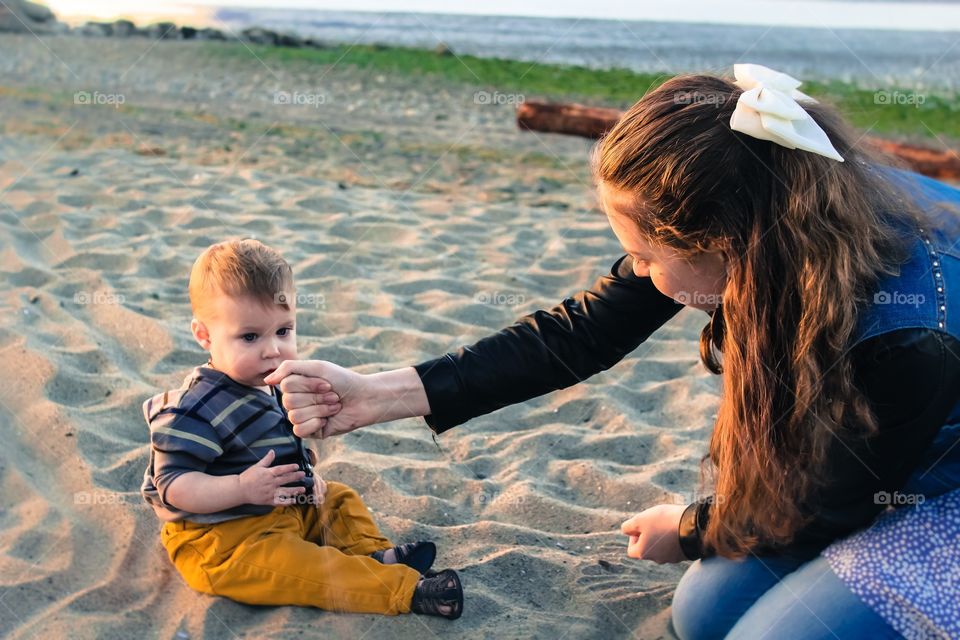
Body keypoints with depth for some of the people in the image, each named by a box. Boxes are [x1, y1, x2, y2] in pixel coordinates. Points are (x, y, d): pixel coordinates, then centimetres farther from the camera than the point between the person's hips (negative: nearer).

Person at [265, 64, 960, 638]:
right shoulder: (728, 216, -23)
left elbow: (824, 506, -23)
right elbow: (581, 332, -21)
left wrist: (688, 531, -6)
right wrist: (377, 394, -24)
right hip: (844, 456, 6)